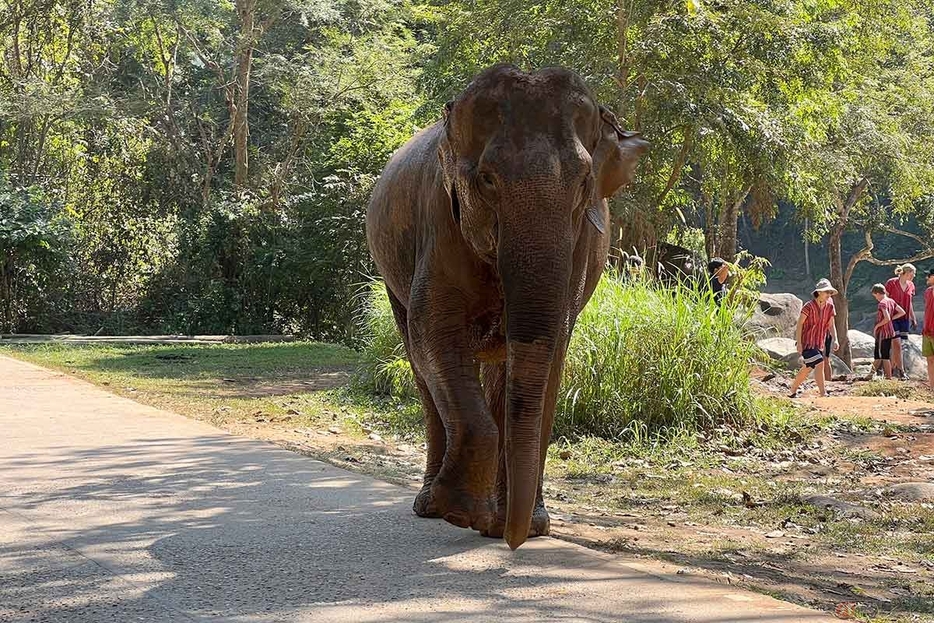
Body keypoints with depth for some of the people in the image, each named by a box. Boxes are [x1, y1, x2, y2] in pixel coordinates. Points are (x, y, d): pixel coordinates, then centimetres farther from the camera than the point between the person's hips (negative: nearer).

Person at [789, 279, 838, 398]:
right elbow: (799, 324, -13)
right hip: (806, 342, -8)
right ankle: (823, 393, -19)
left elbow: (831, 325, 10)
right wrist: (799, 343, -17)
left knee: (808, 368, 16)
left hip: (819, 343, 8)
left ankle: (793, 390, 32)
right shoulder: (809, 306, -16)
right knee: (819, 364, -20)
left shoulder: (829, 308, 4)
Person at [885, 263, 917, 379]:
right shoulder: (891, 283, -8)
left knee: (898, 346, 6)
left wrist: (913, 319, 16)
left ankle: (893, 369, 15)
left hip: (904, 318, 6)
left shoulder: (910, 286, 10)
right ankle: (901, 371, -13)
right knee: (897, 344, -13)